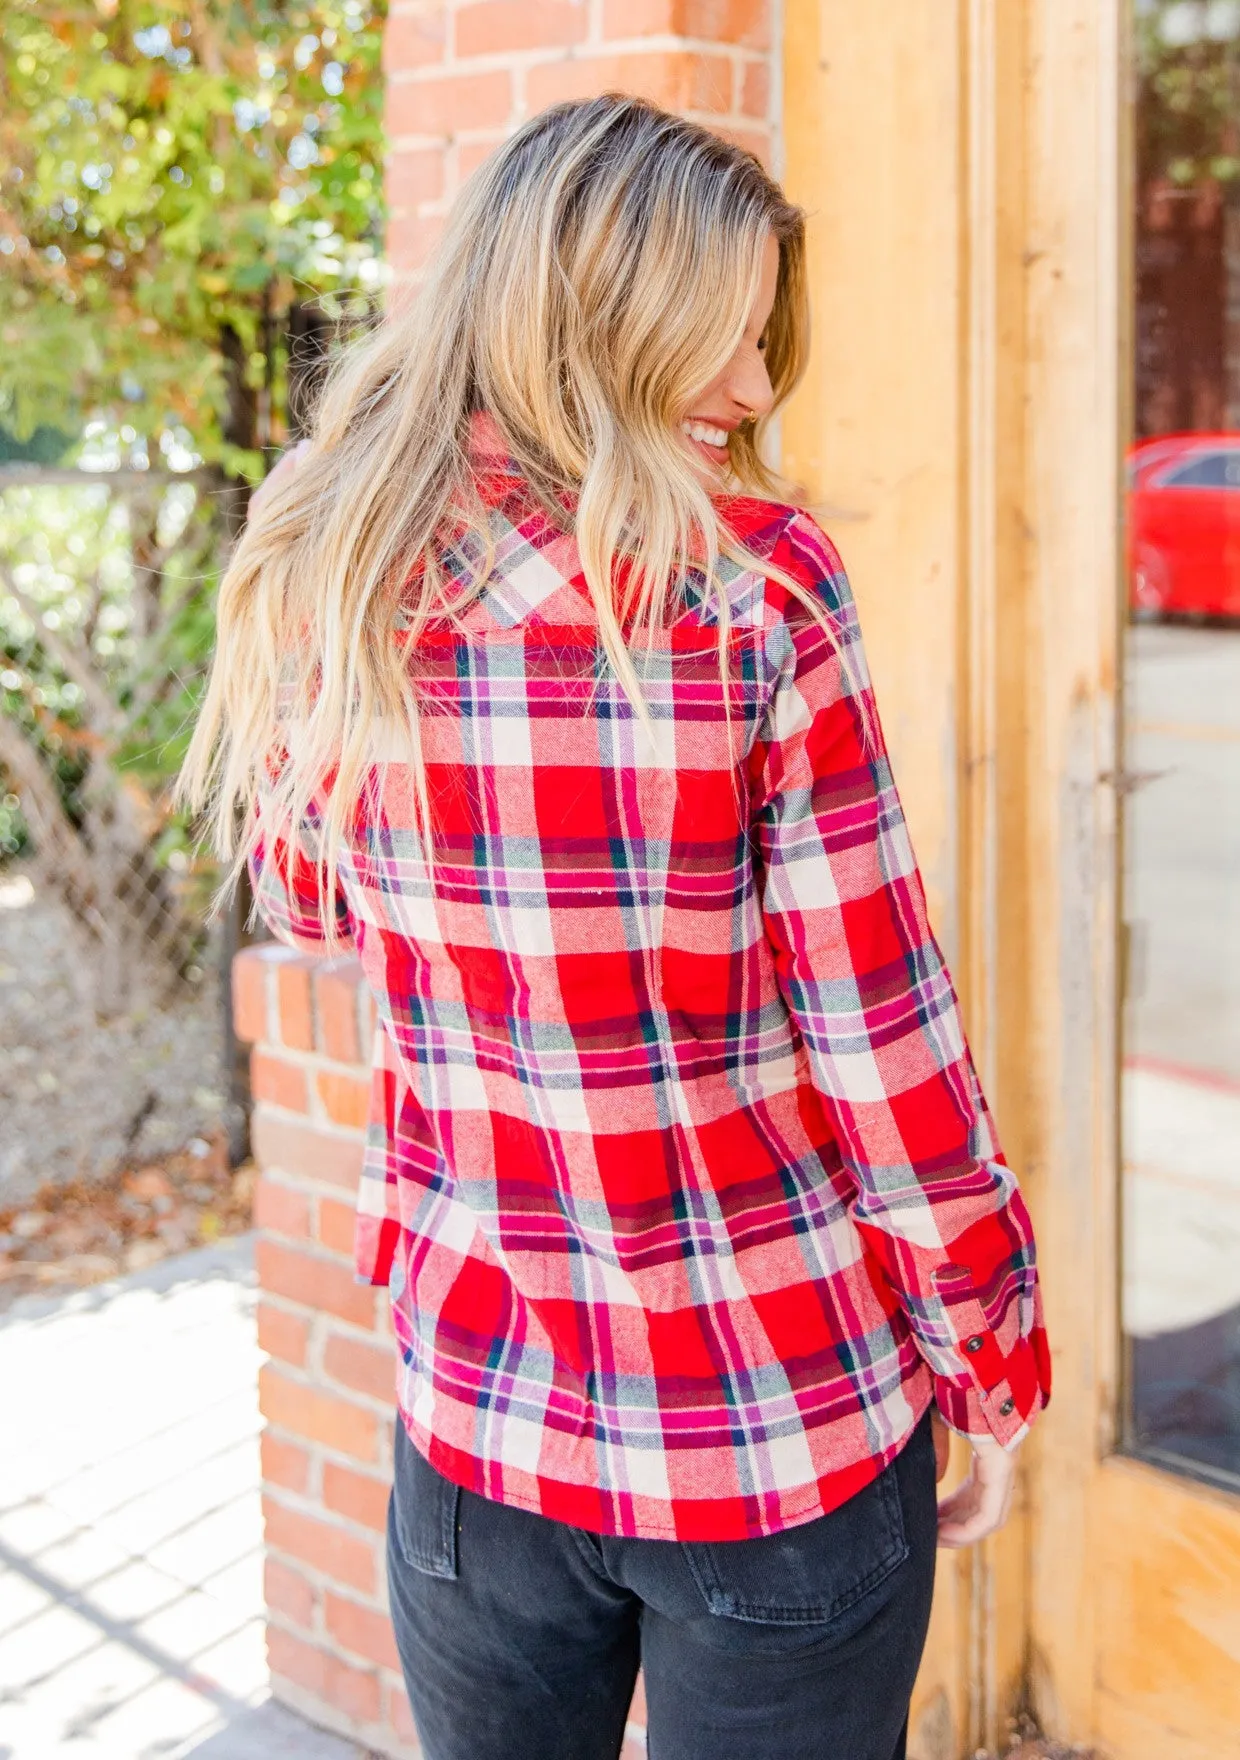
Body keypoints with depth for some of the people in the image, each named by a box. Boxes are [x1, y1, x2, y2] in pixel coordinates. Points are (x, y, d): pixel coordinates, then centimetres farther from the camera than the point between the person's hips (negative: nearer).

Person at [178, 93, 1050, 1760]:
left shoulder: (319, 582, -3)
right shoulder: (753, 582, -17)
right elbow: (881, 1031, -14)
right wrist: (996, 1362, -1)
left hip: (471, 1418, 4)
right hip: (787, 1433, -3)